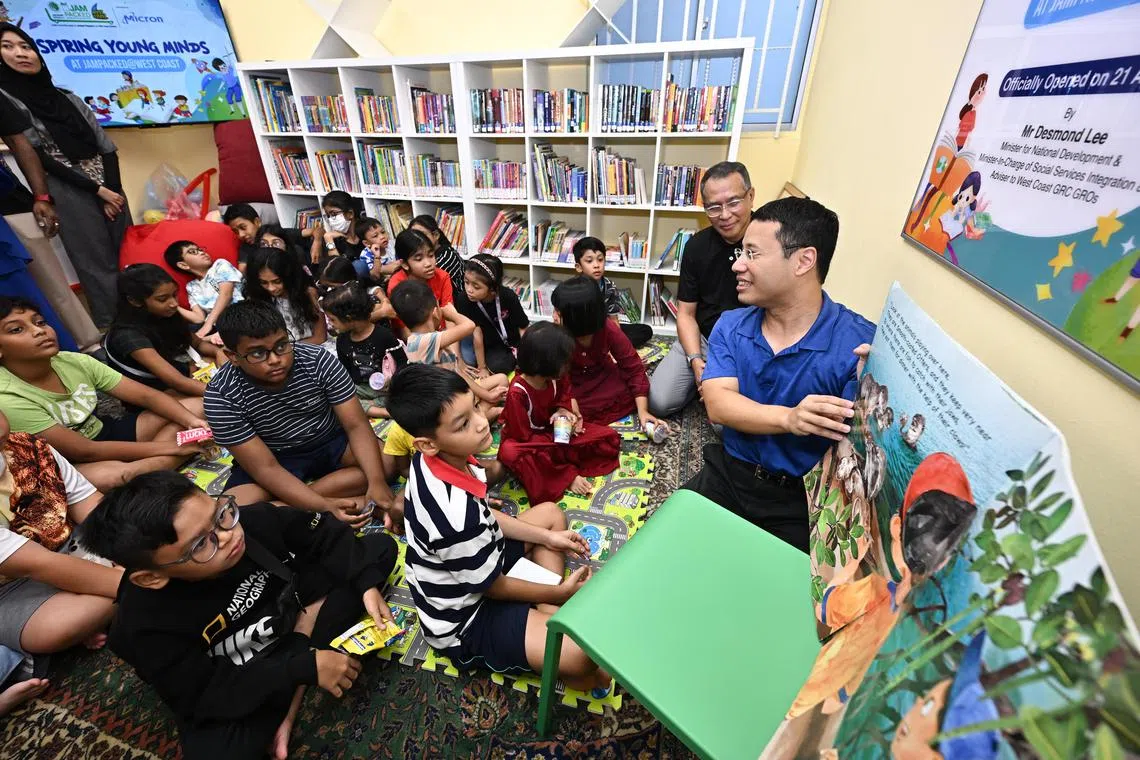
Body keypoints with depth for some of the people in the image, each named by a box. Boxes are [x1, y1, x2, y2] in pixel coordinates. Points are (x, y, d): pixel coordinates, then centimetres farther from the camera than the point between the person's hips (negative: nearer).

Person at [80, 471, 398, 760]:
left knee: (380, 547, -8)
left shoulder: (253, 521, -26)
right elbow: (208, 698, -21)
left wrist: (367, 583, -21)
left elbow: (324, 533, -10)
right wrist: (306, 668, -27)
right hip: (235, 689, -5)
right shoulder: (143, 627, -29)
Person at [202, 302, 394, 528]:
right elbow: (266, 468, -23)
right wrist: (325, 506, -38)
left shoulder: (318, 360, -21)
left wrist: (377, 481, -37)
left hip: (332, 443, 3)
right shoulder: (222, 395, -23)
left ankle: (277, 504, -19)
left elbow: (357, 424, -21)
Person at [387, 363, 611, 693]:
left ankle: (548, 617, 8)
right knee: (581, 654, -29)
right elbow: (495, 587, -20)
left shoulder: (433, 460, -13)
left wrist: (547, 537, 3)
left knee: (550, 512, 15)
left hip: (474, 563, 9)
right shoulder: (457, 513, -38)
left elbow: (484, 516, 4)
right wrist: (561, 593, -5)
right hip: (465, 619, -9)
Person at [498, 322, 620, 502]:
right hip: (525, 442, -5)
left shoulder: (553, 377, -13)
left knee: (609, 437, -9)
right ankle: (569, 476, -29)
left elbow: (564, 391, 10)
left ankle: (556, 466, -19)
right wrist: (557, 441, -25)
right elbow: (525, 437, -24)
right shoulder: (517, 393, -29)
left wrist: (563, 409, -10)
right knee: (510, 453, -43)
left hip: (554, 429, 5)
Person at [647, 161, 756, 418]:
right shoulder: (697, 246, -2)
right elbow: (686, 313, 2)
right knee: (659, 402, -10)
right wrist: (696, 361, -14)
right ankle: (704, 377, 18)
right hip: (701, 340, 3)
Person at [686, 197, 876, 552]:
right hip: (729, 473, 4)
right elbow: (718, 405, -13)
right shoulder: (730, 325, 0)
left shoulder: (860, 342, -14)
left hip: (806, 498, -3)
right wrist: (788, 418, -30)